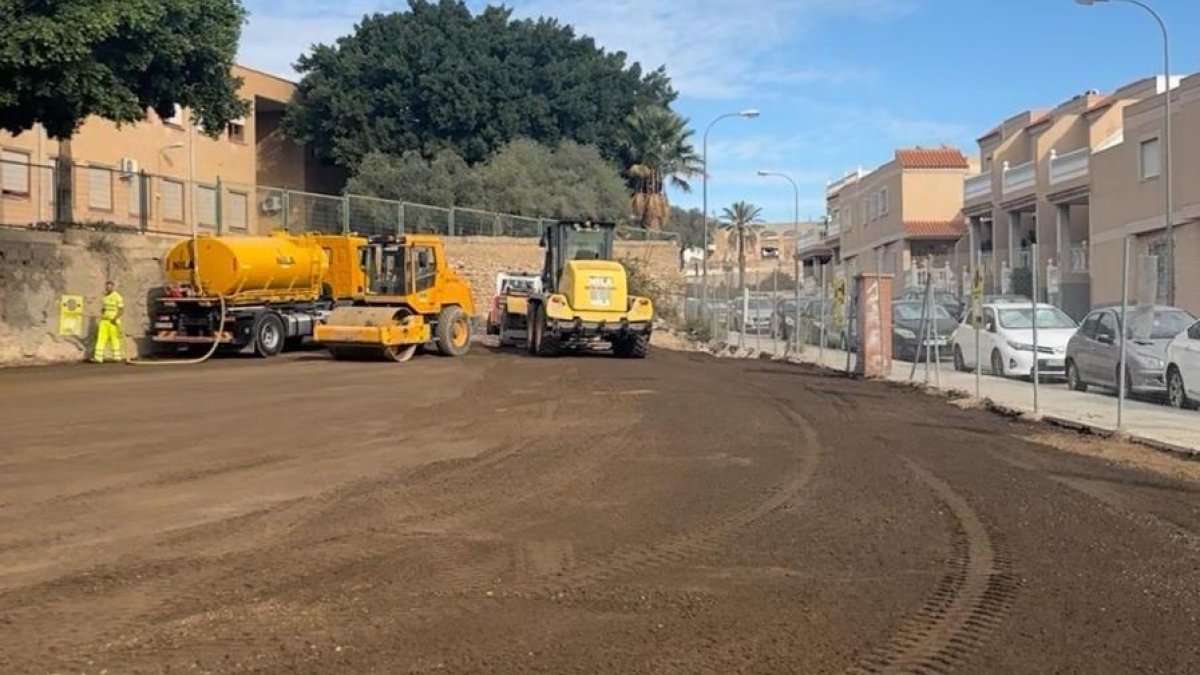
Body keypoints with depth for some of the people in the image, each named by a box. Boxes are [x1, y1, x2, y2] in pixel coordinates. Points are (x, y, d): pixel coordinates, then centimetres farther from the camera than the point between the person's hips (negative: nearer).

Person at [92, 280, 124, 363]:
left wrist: (115, 318, -21)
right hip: (104, 321, 7)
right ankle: (98, 357, -7)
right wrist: (102, 310, 1)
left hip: (113, 322, -6)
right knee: (101, 338, -3)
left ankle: (117, 357, 8)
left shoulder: (117, 297, -7)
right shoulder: (104, 297, 15)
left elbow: (122, 310, -12)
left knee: (114, 339, -1)